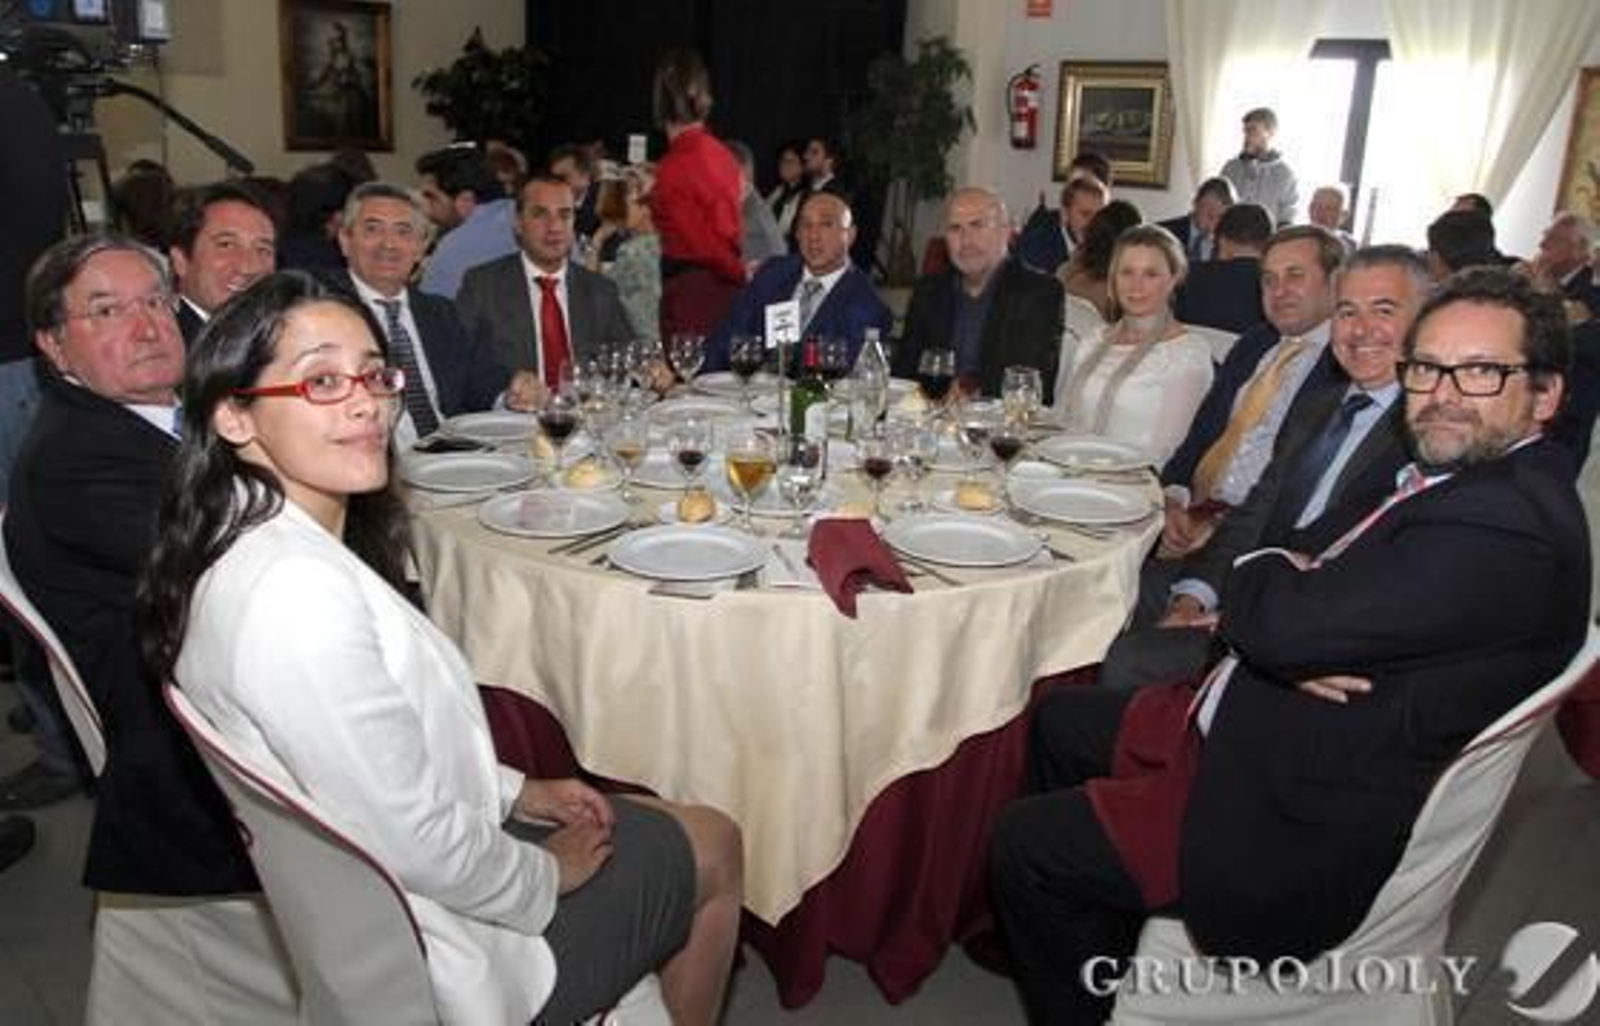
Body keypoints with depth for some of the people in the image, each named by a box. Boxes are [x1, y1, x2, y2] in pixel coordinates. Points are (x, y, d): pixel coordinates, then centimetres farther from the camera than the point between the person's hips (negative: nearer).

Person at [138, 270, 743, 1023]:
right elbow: (418, 847, -28)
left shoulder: (254, 547, -1)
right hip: (425, 963, -9)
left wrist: (516, 791, 6)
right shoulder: (296, 592, -33)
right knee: (712, 849, 10)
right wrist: (549, 875, -11)